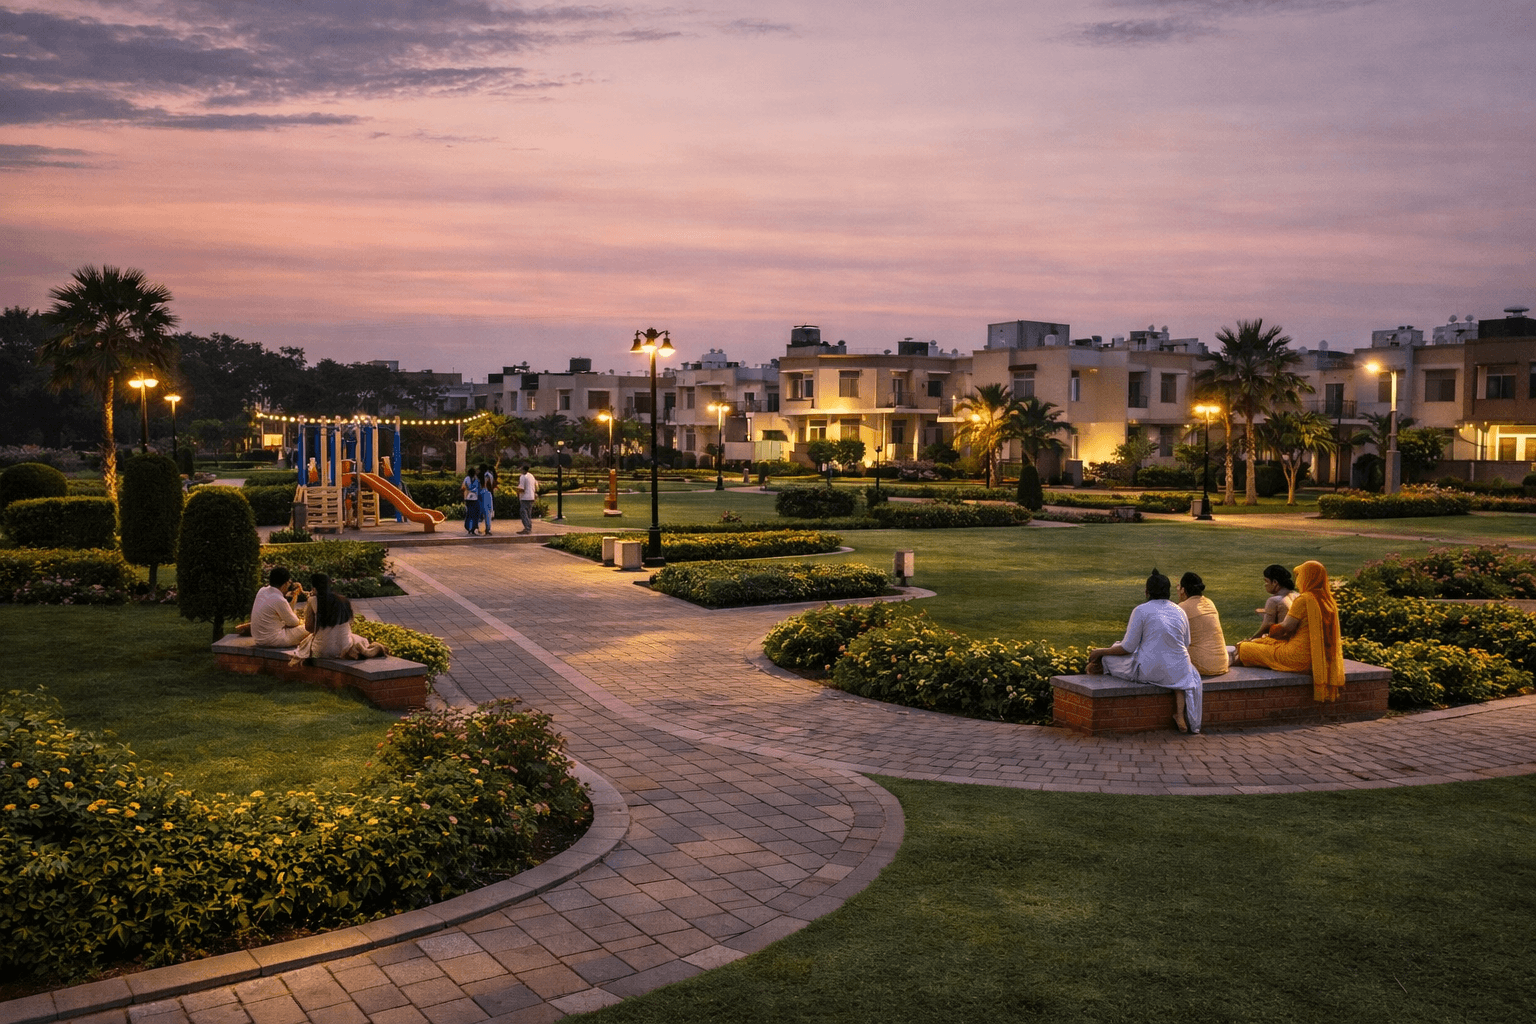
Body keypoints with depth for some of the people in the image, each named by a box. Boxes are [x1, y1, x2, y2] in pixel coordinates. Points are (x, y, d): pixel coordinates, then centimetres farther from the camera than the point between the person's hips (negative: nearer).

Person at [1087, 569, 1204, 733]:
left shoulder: (1141, 610, -7)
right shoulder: (1180, 612, 8)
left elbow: (1128, 648, -8)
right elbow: (1186, 646, 17)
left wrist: (1100, 652, 6)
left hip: (1149, 670, -4)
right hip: (1177, 670, 4)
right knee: (1188, 675, 37)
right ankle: (1180, 713, 19)